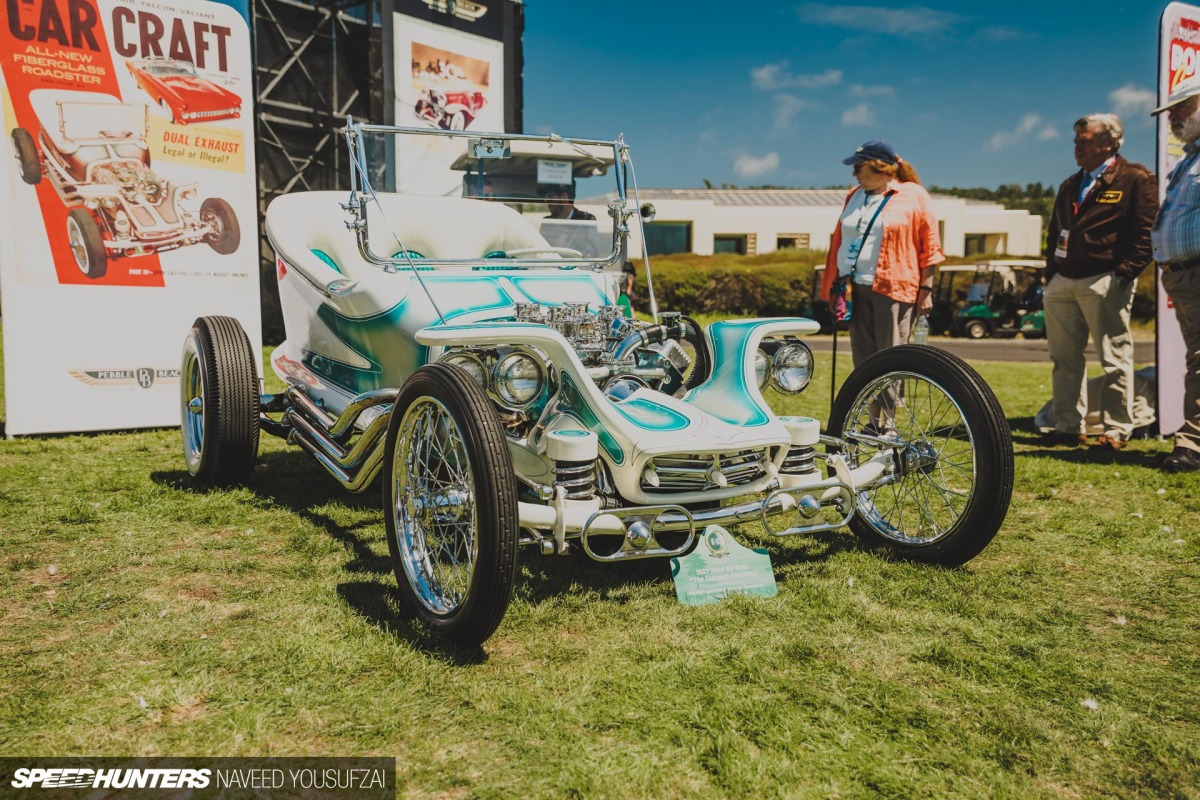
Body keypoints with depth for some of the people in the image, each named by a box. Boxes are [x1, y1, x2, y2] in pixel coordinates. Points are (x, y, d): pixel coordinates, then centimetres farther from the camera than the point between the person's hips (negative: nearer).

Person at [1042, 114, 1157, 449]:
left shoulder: (1135, 179, 0)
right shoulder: (1070, 185, 21)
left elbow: (1147, 231, -6)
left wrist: (1126, 272, -14)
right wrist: (1051, 274, 13)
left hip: (1104, 282, -7)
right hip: (1062, 283, 7)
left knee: (1114, 359, -2)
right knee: (1064, 358, 7)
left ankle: (1116, 430, 3)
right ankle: (1068, 427, 14)